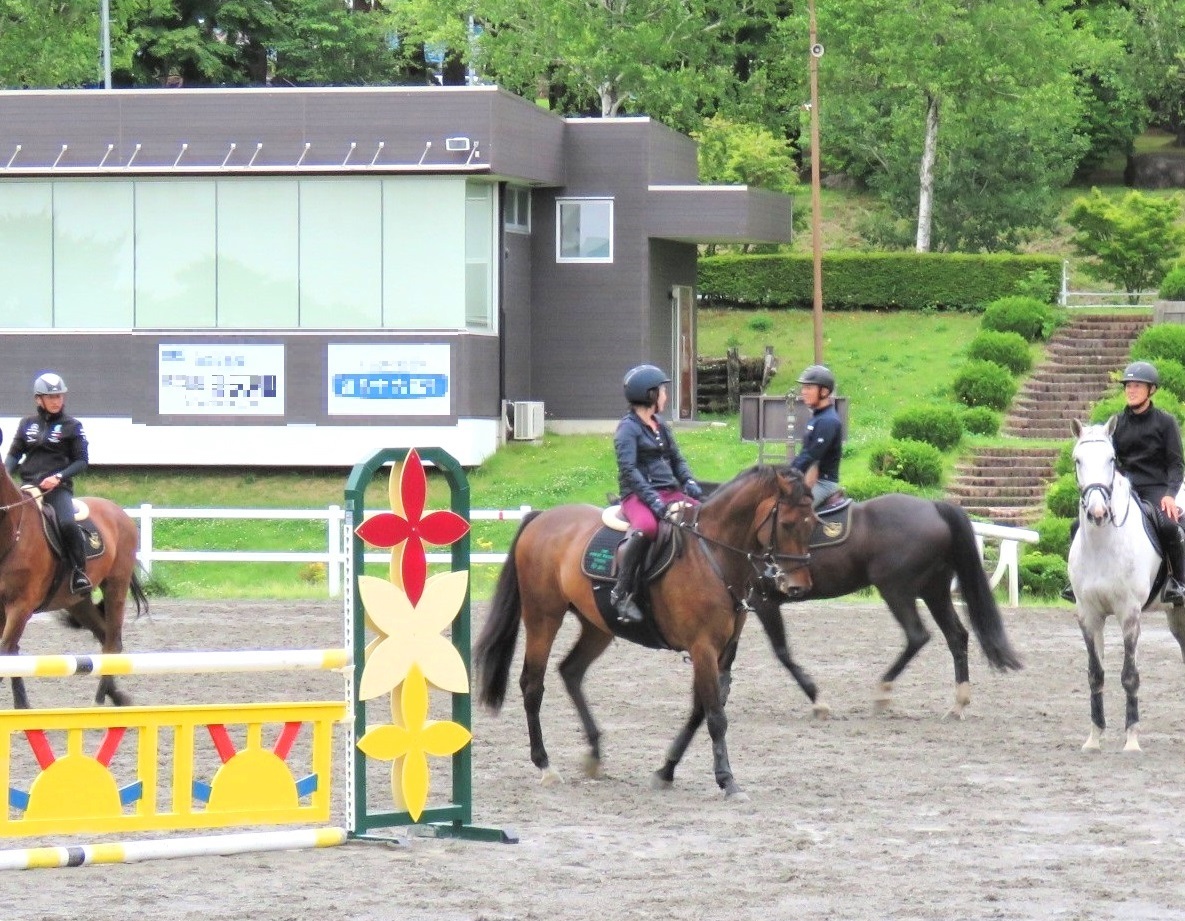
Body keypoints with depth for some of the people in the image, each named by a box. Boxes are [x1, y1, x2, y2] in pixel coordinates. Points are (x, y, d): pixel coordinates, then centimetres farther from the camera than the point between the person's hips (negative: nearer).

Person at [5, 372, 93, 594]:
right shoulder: (27, 424, 14)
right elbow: (14, 454, 16)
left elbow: (81, 461, 2)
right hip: (28, 487, 4)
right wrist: (6, 474, -5)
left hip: (58, 487, -4)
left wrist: (58, 477, -13)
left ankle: (79, 573, -17)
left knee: (67, 523, -30)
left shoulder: (72, 426, 4)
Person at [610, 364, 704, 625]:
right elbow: (629, 469, -15)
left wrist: (690, 484, 1)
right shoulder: (628, 428, -6)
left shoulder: (661, 426, 19)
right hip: (638, 495, -8)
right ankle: (622, 593, -31)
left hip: (670, 493, 8)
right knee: (647, 526, -38)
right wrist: (655, 502, -24)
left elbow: (677, 460, 23)